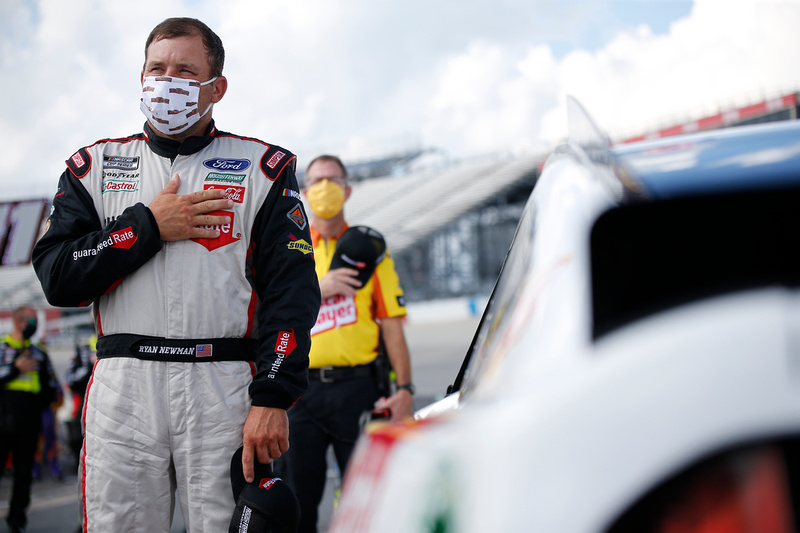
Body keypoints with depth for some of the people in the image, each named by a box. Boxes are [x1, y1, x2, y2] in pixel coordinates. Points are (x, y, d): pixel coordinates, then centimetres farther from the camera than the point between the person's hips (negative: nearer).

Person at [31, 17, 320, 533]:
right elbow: (57, 278, 4)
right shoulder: (96, 166, 14)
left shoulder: (263, 168, 7)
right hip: (123, 391, 2)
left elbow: (292, 293, -2)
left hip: (225, 388, -2)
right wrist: (149, 227, -5)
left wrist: (272, 398, -13)